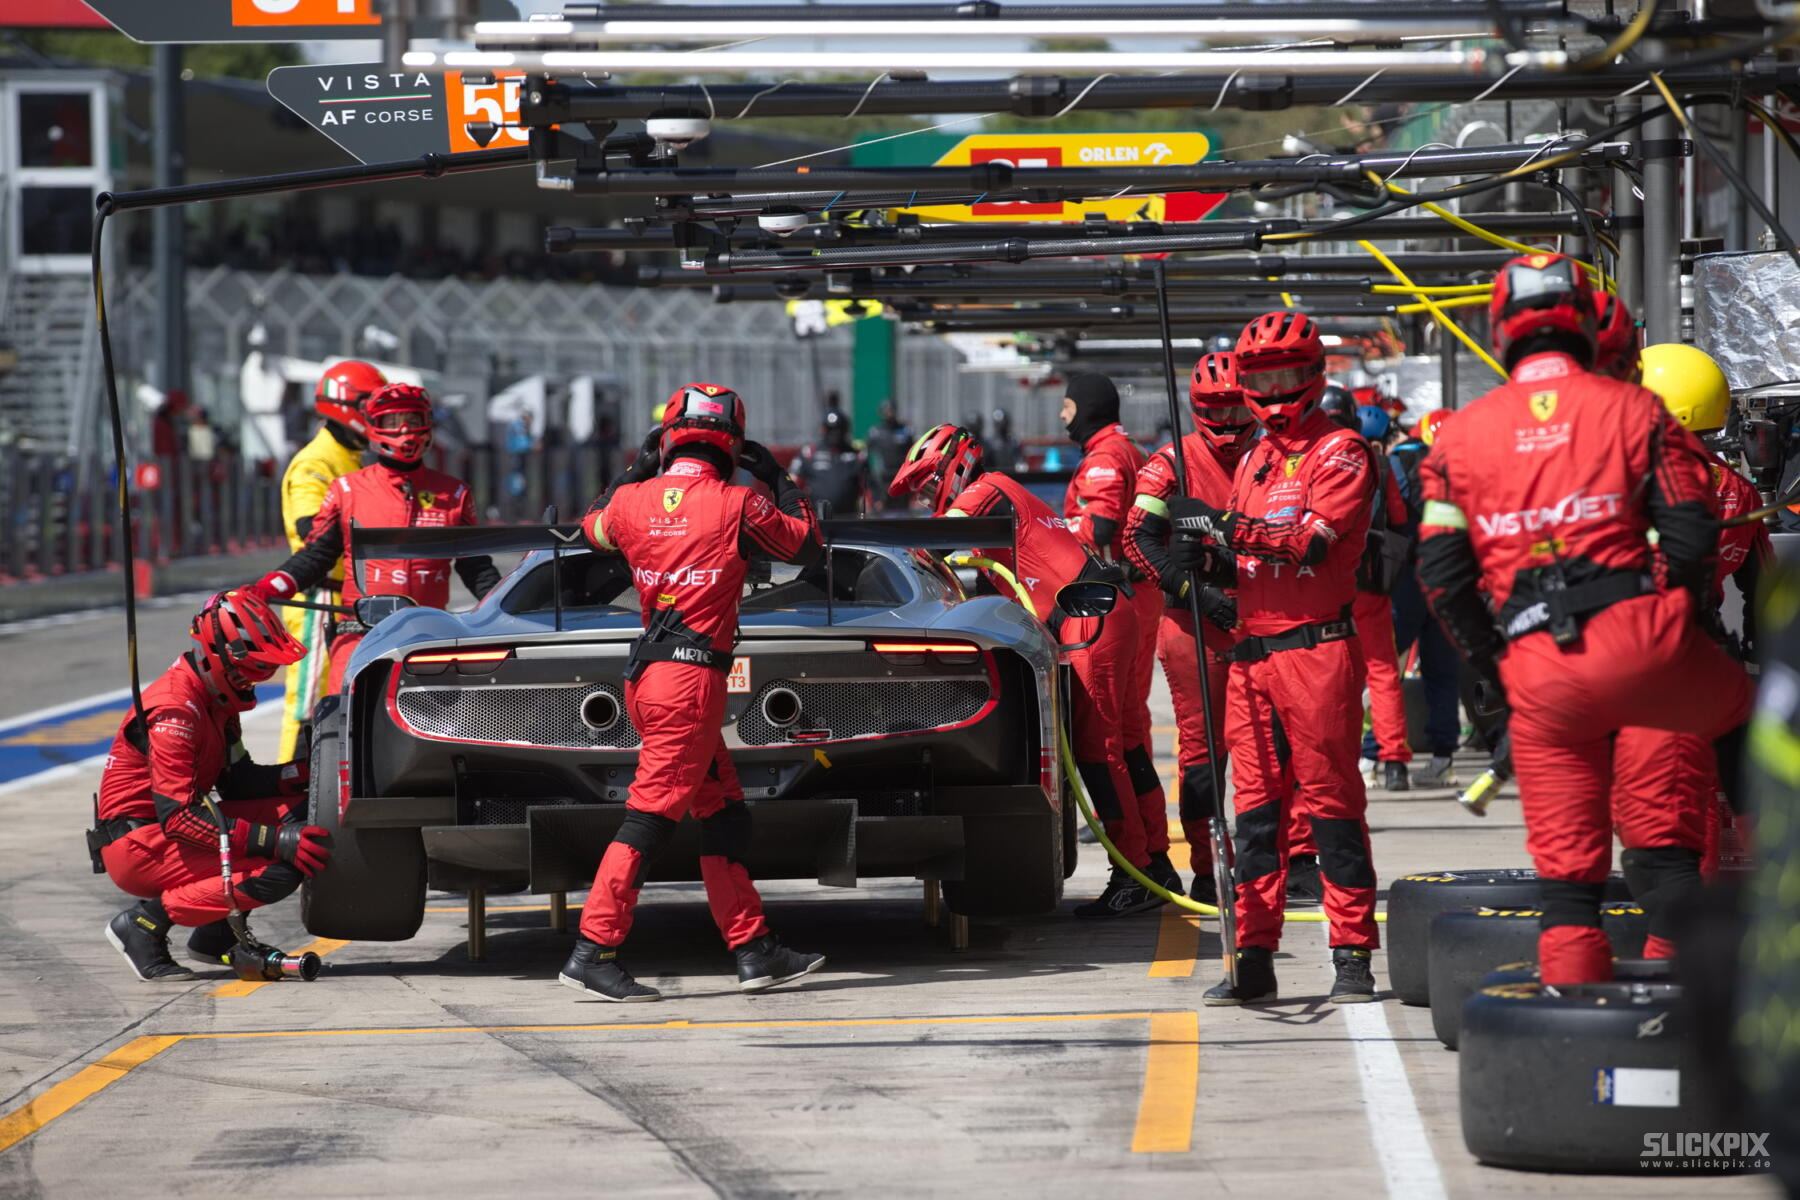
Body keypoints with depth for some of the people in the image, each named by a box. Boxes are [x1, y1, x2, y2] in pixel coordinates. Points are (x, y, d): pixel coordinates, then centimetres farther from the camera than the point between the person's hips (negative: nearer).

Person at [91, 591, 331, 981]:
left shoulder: (216, 701, 10)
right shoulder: (174, 710, -21)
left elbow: (238, 782, 16)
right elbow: (178, 818, -27)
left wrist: (305, 772, -2)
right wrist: (277, 842, -29)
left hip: (164, 832, 10)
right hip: (137, 847, -10)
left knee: (296, 811, 2)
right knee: (276, 874, -24)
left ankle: (215, 935, 5)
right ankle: (145, 923, -12)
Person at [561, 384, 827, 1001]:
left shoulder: (633, 500, 5)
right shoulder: (737, 507, -7)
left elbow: (593, 529, 29)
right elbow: (806, 544, 9)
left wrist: (636, 470, 33)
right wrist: (778, 479, 20)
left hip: (645, 673, 7)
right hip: (692, 677, -7)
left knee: (724, 814, 13)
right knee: (651, 815, -8)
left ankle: (755, 949, 16)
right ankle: (593, 952, -12)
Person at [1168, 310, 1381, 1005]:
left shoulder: (1339, 451, -3)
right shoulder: (1255, 459, 21)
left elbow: (1314, 539, -18)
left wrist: (1226, 527, -22)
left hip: (1317, 648, -7)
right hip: (1252, 653, 7)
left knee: (1330, 802, -6)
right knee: (1256, 803, 6)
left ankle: (1354, 956, -4)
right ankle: (1255, 958, 9)